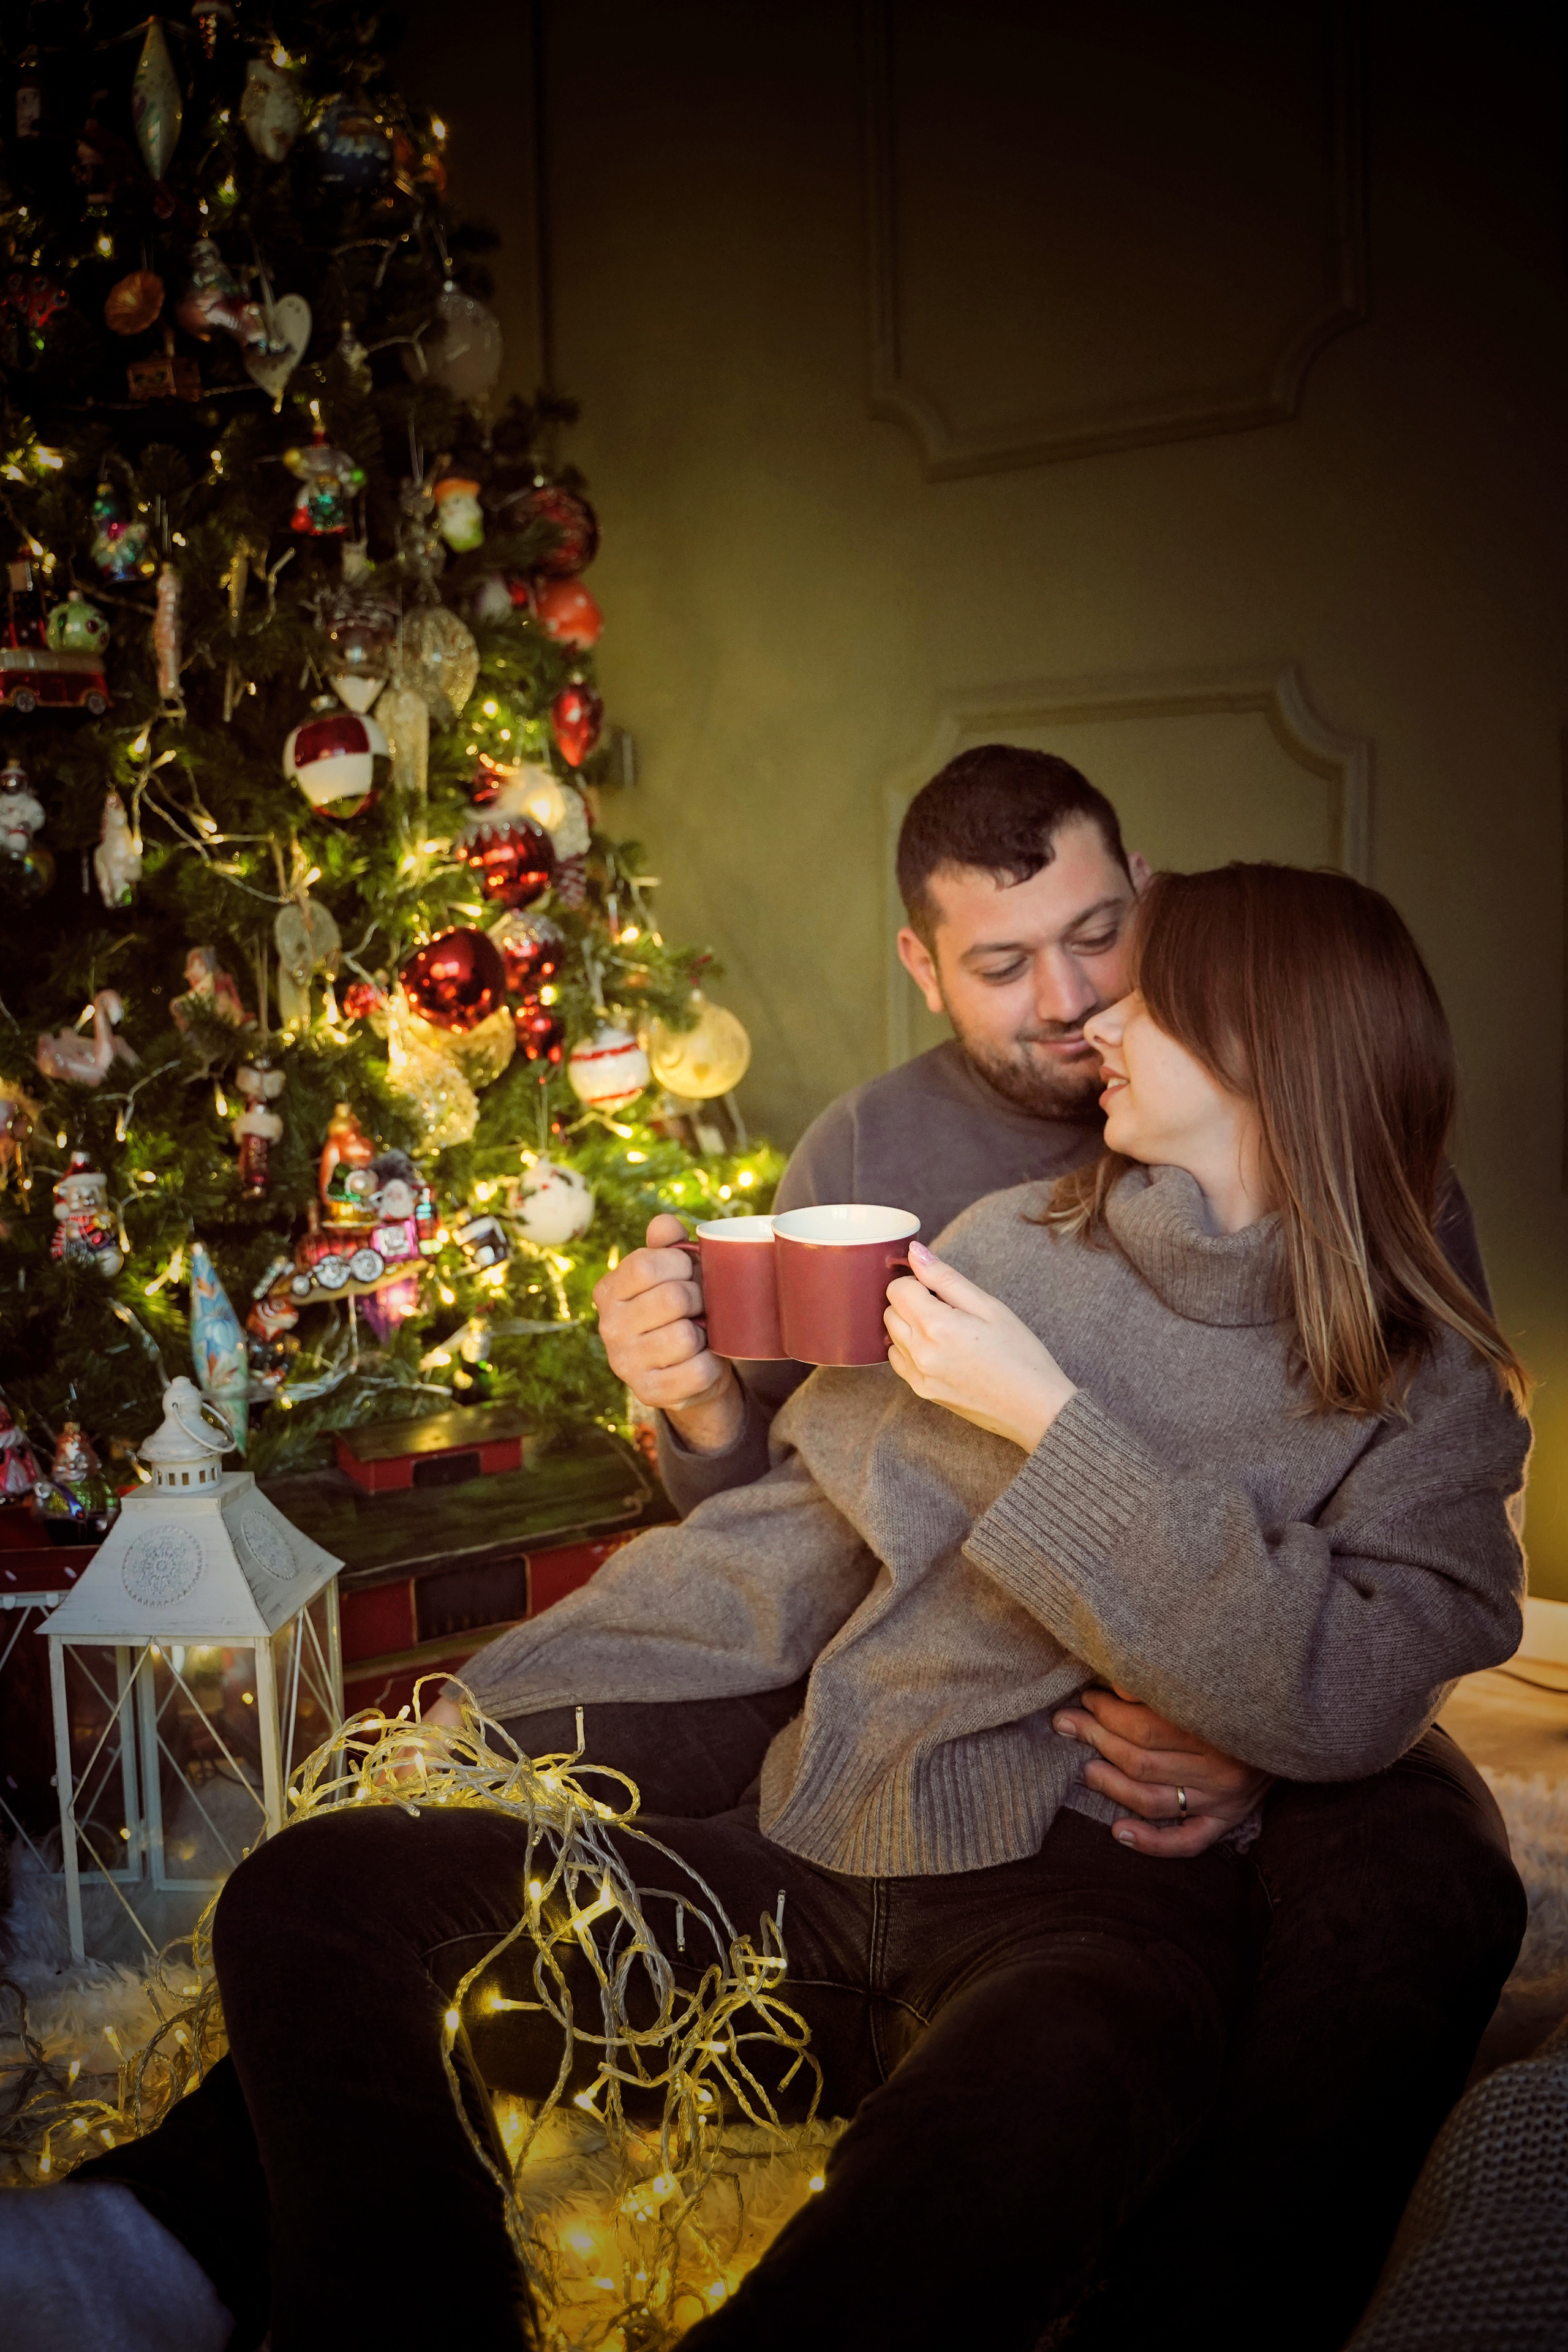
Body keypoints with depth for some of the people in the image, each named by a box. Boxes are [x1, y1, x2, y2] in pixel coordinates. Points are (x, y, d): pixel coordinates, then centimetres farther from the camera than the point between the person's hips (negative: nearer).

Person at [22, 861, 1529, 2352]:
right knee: (312, 1887, -15)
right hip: (809, 1854, 4)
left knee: (1030, 2113, -40)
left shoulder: (1433, 1394, 5)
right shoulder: (1009, 1243, 15)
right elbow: (804, 1537, 16)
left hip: (1079, 1897, -3)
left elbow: (1338, 1702, -11)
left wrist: (1048, 1419, -11)